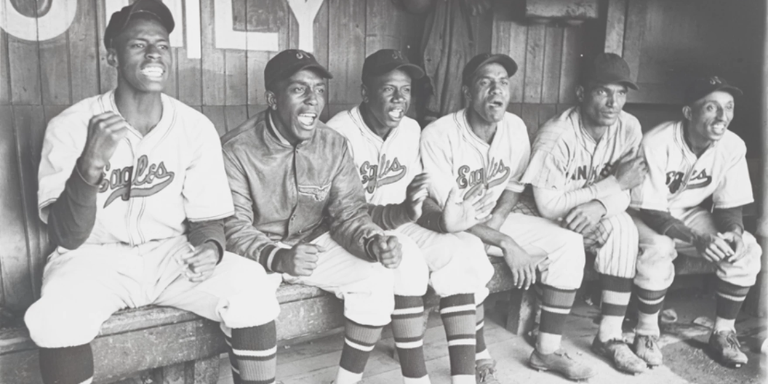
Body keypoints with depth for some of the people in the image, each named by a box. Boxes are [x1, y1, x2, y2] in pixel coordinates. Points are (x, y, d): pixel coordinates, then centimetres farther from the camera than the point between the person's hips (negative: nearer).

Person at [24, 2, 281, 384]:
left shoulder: (196, 127, -5)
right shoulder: (71, 126, -12)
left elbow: (208, 219, 1)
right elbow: (66, 237, -16)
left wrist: (211, 247, -24)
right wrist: (90, 167, -35)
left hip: (171, 254, 2)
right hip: (95, 257, -1)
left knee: (252, 285, -23)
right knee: (55, 316, -33)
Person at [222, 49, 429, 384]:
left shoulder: (334, 145, -4)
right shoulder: (236, 150, -17)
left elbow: (349, 212, -7)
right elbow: (234, 230, -19)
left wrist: (374, 242, -30)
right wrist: (279, 258, -38)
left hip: (314, 244, 4)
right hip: (257, 255, -3)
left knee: (378, 274, -14)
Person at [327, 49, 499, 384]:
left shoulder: (411, 129, 3)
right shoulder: (340, 133, -18)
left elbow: (412, 199, 11)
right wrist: (402, 212, -38)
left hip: (398, 228, 6)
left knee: (459, 254, -17)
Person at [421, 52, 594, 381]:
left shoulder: (516, 128, -5)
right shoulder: (438, 135, -23)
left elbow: (514, 184, 8)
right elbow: (447, 212, -22)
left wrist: (496, 222, -11)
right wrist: (505, 244, -25)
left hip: (496, 220, 6)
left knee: (568, 243, -10)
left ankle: (547, 351, -2)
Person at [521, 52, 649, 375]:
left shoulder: (629, 128, -9)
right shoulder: (556, 137, -26)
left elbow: (622, 193, -8)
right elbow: (548, 206, -28)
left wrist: (599, 205, -32)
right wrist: (613, 182, -26)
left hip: (592, 217, 4)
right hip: (548, 222, -4)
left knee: (622, 228, -25)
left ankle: (610, 335, -16)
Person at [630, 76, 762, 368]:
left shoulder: (733, 146, -13)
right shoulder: (657, 143, -29)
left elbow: (729, 206, -4)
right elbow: (651, 212, -28)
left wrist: (734, 231, -27)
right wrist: (696, 239, -41)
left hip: (692, 214, 5)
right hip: (648, 216, -5)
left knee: (747, 248, -16)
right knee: (658, 249, -35)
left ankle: (723, 333, 3)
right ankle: (647, 333, -12)